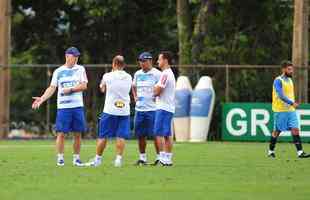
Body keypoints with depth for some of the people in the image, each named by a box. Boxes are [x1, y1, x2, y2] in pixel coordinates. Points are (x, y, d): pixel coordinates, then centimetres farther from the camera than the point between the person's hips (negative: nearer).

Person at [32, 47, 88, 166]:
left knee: (78, 134, 4)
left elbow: (84, 86, -2)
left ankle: (76, 158, 13)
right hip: (63, 107, -1)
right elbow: (52, 88, 4)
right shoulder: (58, 71, 7)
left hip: (77, 106, 1)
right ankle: (60, 158, -1)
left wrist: (70, 89, -12)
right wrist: (42, 99, -8)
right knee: (61, 133, -6)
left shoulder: (80, 69, 7)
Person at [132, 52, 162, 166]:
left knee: (155, 134, -7)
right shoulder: (138, 74, 13)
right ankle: (142, 157, 16)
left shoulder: (156, 74, -6)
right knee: (140, 134, 8)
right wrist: (135, 96, 14)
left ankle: (159, 156, -1)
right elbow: (134, 87, 28)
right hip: (139, 108, 6)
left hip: (152, 108, -6)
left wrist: (156, 96, -15)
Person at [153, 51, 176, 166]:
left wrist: (155, 87, 5)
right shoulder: (170, 73, 17)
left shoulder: (165, 74, -14)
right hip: (170, 108, 10)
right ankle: (168, 159, 9)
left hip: (163, 108, -10)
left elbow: (157, 91, -14)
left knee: (159, 133, -8)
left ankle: (162, 157, -11)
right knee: (167, 134, 9)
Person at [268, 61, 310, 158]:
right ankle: (271, 151, 20)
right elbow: (281, 95, -22)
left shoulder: (289, 80, 14)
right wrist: (292, 103, -28)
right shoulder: (278, 81, -11)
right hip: (280, 110, -6)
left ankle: (300, 152, -12)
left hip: (291, 110, 6)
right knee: (277, 131, 3)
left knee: (295, 129, -6)